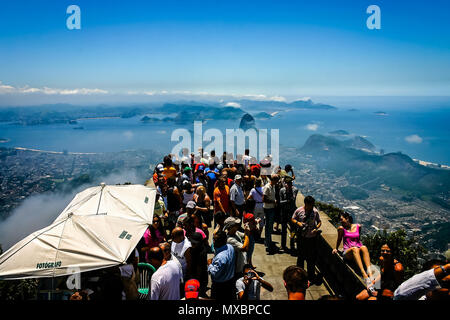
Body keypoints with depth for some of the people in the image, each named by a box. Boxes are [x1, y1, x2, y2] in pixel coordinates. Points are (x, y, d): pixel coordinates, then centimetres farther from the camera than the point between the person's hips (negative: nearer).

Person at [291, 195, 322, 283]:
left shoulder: (315, 211, -5)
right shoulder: (299, 211, -6)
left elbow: (319, 222, 6)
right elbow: (293, 219, 6)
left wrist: (317, 228, -13)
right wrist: (298, 223, -15)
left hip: (312, 237, 0)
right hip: (301, 237, 0)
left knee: (312, 257, 7)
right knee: (301, 256, 13)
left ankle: (311, 275, 23)